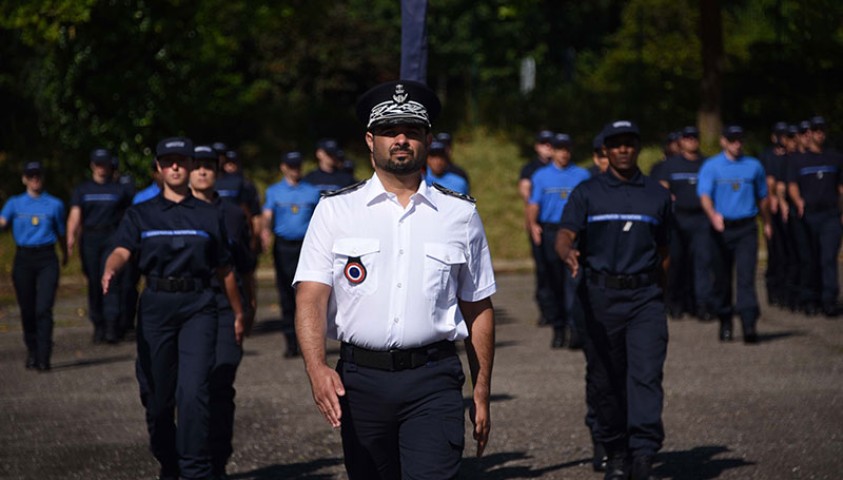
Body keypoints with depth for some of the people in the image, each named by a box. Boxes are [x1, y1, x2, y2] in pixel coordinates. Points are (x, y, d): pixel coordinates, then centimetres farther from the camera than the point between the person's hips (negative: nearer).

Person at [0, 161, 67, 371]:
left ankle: (43, 359, -13)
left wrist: (65, 254, 28)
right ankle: (32, 351, 24)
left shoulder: (54, 204, 8)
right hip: (23, 258, 2)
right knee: (27, 309, 6)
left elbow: (60, 233, 17)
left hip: (47, 259, -1)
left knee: (43, 309, -11)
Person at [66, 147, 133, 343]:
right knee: (94, 283, 4)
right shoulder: (82, 190, 10)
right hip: (89, 239, 2)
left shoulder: (119, 189, 10)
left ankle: (111, 326, -19)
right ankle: (98, 325, 14)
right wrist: (71, 237, -17)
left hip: (112, 238, -2)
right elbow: (75, 214, -1)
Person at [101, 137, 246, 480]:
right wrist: (110, 271, -29)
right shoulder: (141, 214, 10)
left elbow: (224, 269, 17)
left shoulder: (209, 215, 12)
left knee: (193, 391, -16)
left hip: (198, 306, -1)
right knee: (157, 396, 4)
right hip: (156, 306, 1)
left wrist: (238, 313, 20)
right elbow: (122, 251, -7)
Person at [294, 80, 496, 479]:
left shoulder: (460, 214, 9)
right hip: (360, 379, 1)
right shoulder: (335, 210, 6)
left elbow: (479, 310, 13)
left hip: (433, 384, -1)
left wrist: (481, 395, 9)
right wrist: (317, 369, -21)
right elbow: (310, 297, -4)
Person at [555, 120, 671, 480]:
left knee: (646, 374, -14)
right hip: (601, 296, 0)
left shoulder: (657, 195, 12)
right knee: (605, 380, 5)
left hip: (644, 297, 0)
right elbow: (564, 235, -6)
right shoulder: (587, 193, 6)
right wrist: (569, 254, -29)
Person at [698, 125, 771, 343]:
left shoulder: (754, 166, 11)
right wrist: (713, 215, -30)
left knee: (746, 275, -11)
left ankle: (749, 325, -18)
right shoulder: (711, 166, 2)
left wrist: (767, 223, 26)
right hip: (721, 227, 0)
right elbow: (704, 194, -12)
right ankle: (725, 323, 20)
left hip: (746, 229, 0)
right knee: (722, 277, 6)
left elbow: (762, 197, 23)